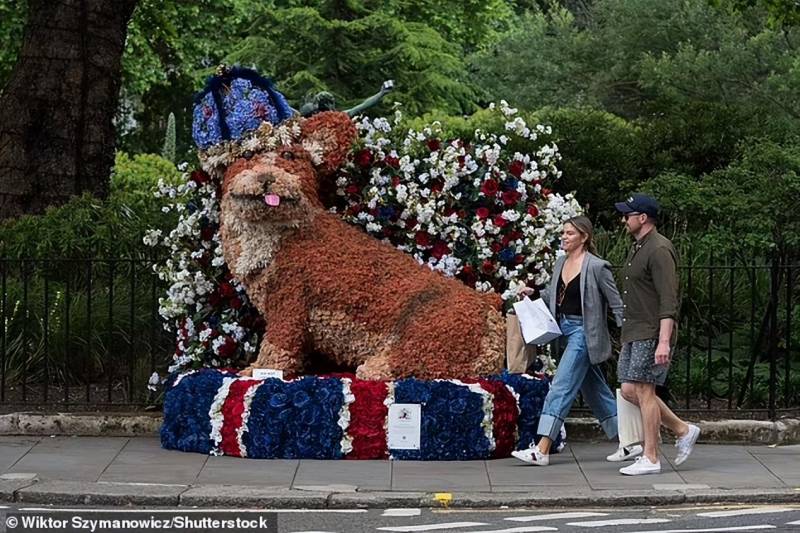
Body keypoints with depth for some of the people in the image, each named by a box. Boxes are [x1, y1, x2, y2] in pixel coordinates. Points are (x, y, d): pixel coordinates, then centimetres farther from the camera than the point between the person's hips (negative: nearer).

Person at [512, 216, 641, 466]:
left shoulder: (597, 267, -13)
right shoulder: (561, 262, 9)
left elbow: (617, 304, -9)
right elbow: (552, 294, 23)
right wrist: (532, 293, 6)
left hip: (583, 332, -8)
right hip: (566, 330, 8)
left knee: (560, 388, -11)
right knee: (595, 391, 12)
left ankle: (542, 450, -12)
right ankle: (630, 443, 20)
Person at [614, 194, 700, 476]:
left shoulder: (659, 250, -14)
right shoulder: (637, 249, 18)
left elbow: (669, 301, -20)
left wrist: (663, 341, -26)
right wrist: (627, 336, 24)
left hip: (652, 334, -10)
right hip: (634, 334, 10)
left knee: (643, 391, -8)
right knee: (629, 391, 7)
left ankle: (650, 458, -3)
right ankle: (683, 430, 18)